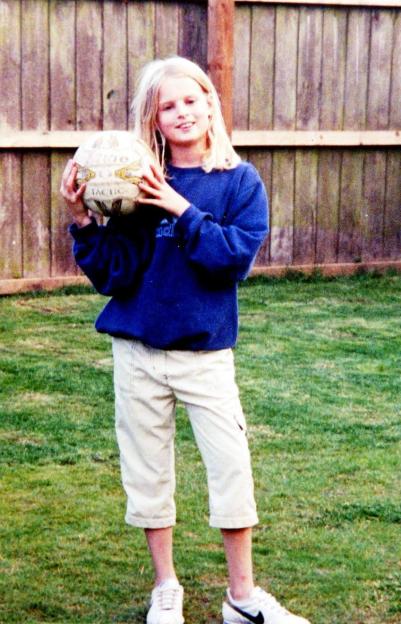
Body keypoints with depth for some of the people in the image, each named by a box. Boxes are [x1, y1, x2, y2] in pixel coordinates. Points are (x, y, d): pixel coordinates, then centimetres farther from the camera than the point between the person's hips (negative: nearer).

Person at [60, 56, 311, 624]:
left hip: (206, 351, -1)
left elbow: (237, 256, -16)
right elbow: (112, 275, -6)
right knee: (147, 472, 9)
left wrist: (183, 211, -20)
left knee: (232, 469, 0)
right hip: (139, 350, 1)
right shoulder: (139, 184, -3)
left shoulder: (240, 181, -3)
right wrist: (83, 222, -19)